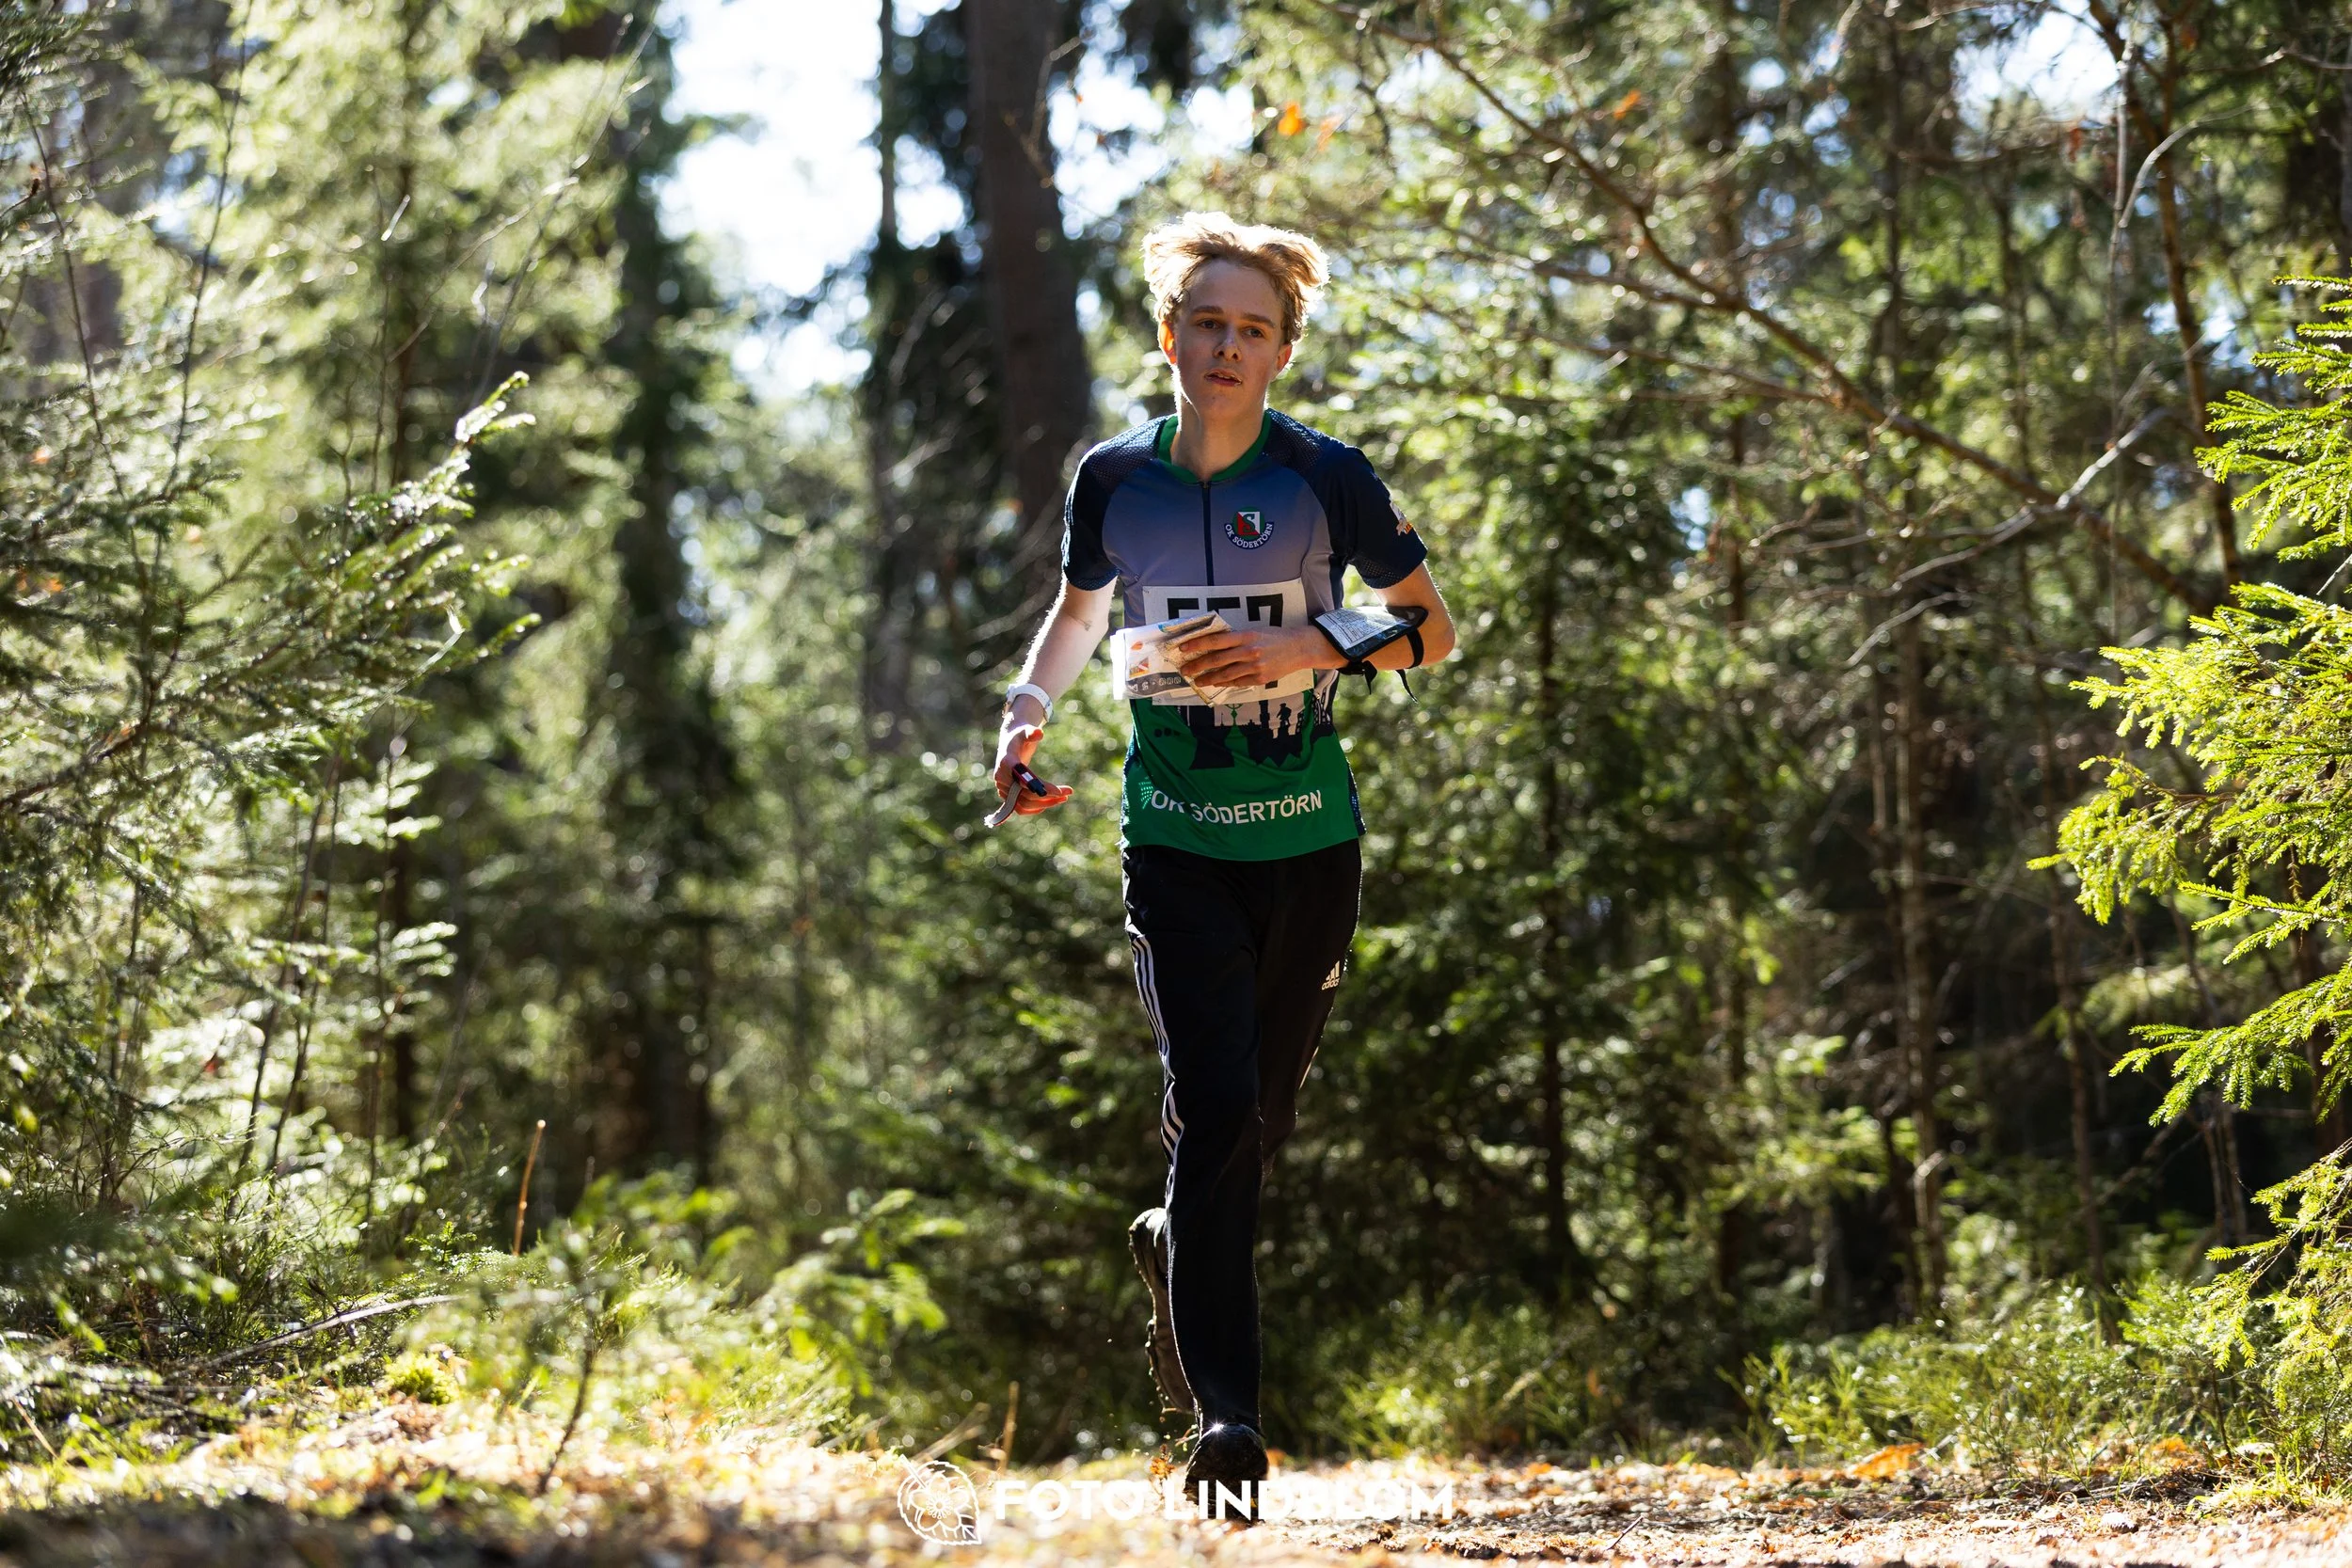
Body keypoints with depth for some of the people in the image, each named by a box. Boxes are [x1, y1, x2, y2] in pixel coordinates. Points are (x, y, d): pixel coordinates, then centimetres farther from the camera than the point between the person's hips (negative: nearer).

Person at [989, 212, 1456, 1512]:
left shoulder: (1326, 477, -4)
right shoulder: (1115, 479, 2)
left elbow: (1431, 629, 3)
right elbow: (1080, 611, 20)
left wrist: (1309, 651, -15)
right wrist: (1027, 709, 2)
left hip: (1309, 833, 1)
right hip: (1175, 833, -1)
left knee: (1263, 1116, 10)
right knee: (1213, 1102, -15)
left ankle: (1176, 1243, 44)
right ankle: (1223, 1406, -13)